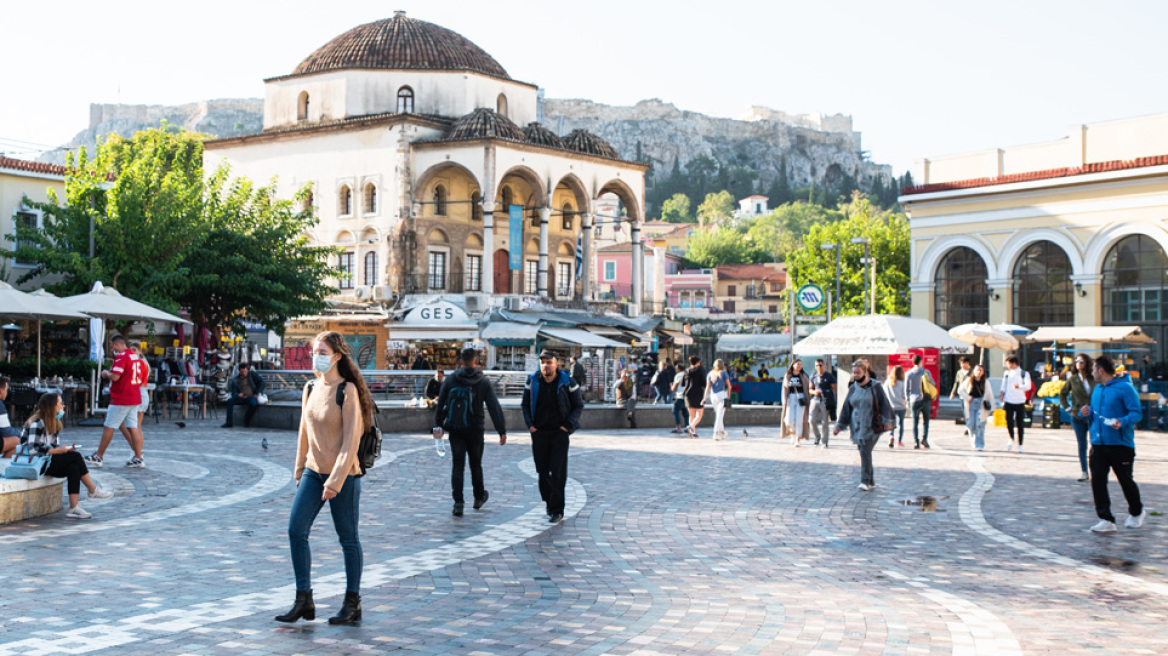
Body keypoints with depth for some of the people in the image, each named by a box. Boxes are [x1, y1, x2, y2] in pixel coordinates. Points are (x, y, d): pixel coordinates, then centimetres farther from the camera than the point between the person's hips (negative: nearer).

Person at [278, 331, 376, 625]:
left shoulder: (347, 391, -12)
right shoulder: (311, 388, 8)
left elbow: (351, 439, -16)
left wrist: (336, 480, -20)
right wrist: (299, 470, 17)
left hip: (343, 475, -6)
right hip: (314, 471, 6)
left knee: (348, 539, 4)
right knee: (296, 531, -2)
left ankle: (352, 604, 15)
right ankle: (304, 601, 6)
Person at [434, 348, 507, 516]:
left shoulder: (450, 380, 1)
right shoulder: (484, 382, -4)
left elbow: (440, 404, 4)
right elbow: (494, 408, -7)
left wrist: (438, 425, 13)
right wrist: (502, 431, -5)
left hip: (455, 430, 1)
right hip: (475, 430, -1)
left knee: (457, 466, 0)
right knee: (476, 464, 15)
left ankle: (458, 503, -9)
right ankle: (479, 497, 29)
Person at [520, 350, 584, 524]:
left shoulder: (567, 382, -5)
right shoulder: (532, 382, 2)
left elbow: (578, 405, 4)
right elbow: (525, 404, 14)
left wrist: (568, 425, -7)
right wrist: (529, 424, 1)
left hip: (559, 432, -3)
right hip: (539, 432, 3)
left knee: (558, 472, -8)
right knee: (542, 470, 6)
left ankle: (557, 511, -6)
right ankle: (549, 502, 25)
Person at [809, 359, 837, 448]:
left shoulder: (829, 376, 1)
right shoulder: (813, 376, 12)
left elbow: (834, 389, 1)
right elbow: (810, 389, 18)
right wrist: (814, 392, -4)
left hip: (825, 401, -3)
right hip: (815, 400, 3)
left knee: (825, 422, -2)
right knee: (812, 420, -5)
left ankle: (824, 442, 8)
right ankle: (817, 436, 20)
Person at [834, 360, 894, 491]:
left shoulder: (875, 387, -3)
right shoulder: (852, 389, 9)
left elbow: (884, 404, -3)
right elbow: (846, 408, 12)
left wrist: (887, 421, -14)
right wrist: (839, 425, 7)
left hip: (872, 426, -5)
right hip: (857, 426, 5)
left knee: (865, 451, -16)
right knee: (863, 453, 6)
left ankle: (866, 481, -14)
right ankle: (871, 481, 17)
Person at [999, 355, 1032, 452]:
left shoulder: (1024, 374, -1)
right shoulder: (1007, 373, 10)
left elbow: (1028, 386, -15)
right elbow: (1003, 387, 15)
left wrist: (1019, 386, -34)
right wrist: (1002, 399, 6)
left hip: (1020, 402, -2)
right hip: (1008, 401, 2)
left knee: (1019, 424, 2)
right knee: (1009, 421, -9)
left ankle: (1020, 445, 11)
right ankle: (1011, 440, 15)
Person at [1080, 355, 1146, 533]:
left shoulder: (1125, 388, -10)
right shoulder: (1097, 389, 14)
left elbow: (1137, 413, -14)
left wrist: (1122, 422, -32)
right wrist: (1086, 413, 2)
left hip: (1120, 444, -6)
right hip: (1098, 443, 6)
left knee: (1126, 480, 7)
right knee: (1097, 481, -5)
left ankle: (1137, 512, 33)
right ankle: (1106, 520, -4)